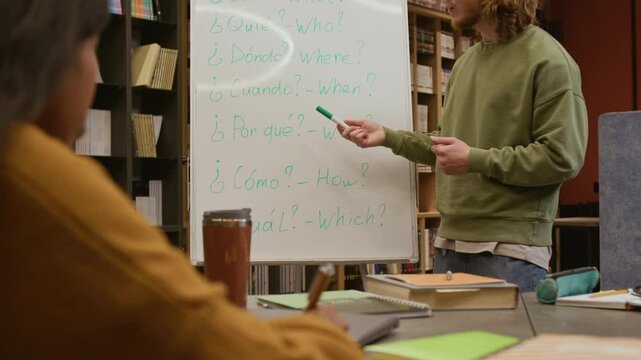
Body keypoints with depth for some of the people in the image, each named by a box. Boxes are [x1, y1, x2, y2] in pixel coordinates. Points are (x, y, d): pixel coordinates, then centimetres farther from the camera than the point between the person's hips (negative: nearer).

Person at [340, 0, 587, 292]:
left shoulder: (548, 61, -8)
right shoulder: (465, 63, 16)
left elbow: (563, 158, -16)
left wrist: (475, 159, -15)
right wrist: (388, 137, 14)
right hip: (450, 242, 7)